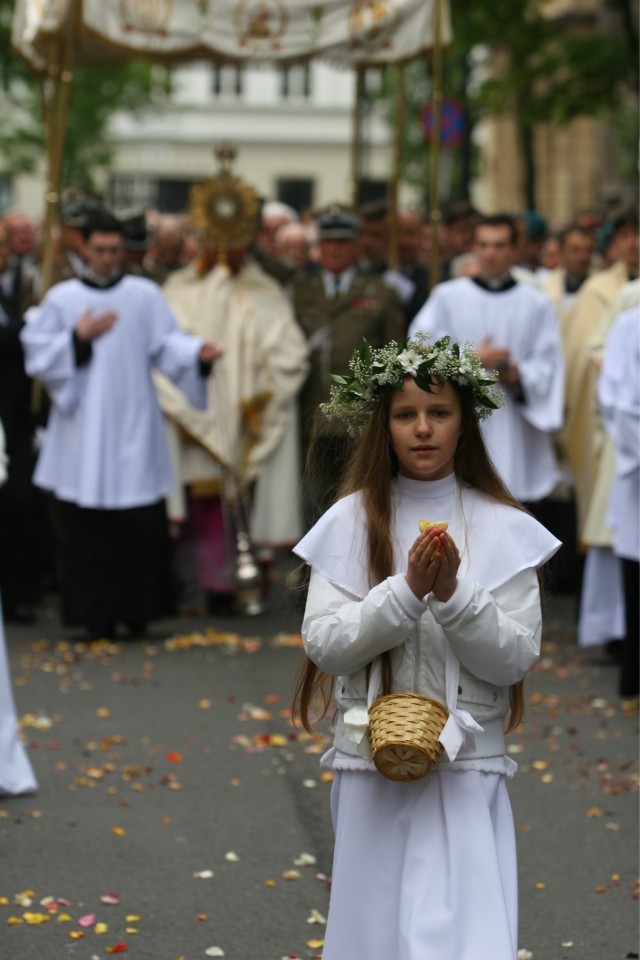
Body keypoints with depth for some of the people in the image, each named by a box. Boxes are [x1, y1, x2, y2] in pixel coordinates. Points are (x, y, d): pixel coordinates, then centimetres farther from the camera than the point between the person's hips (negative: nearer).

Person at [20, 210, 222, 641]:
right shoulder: (61, 298, 7)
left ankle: (136, 611, 8)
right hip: (83, 427, 0)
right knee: (87, 526, -2)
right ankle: (97, 618, 5)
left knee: (140, 525, -4)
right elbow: (37, 354, 3)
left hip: (133, 426, 0)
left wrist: (198, 351, -16)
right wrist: (78, 338, -9)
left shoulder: (146, 295, 7)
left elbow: (167, 343, 2)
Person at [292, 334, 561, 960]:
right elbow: (323, 644, -6)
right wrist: (408, 590, -19)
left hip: (466, 771, -1)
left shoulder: (503, 530, -1)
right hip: (371, 766, 1)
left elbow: (516, 658, -5)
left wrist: (453, 594, -20)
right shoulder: (352, 521, 1)